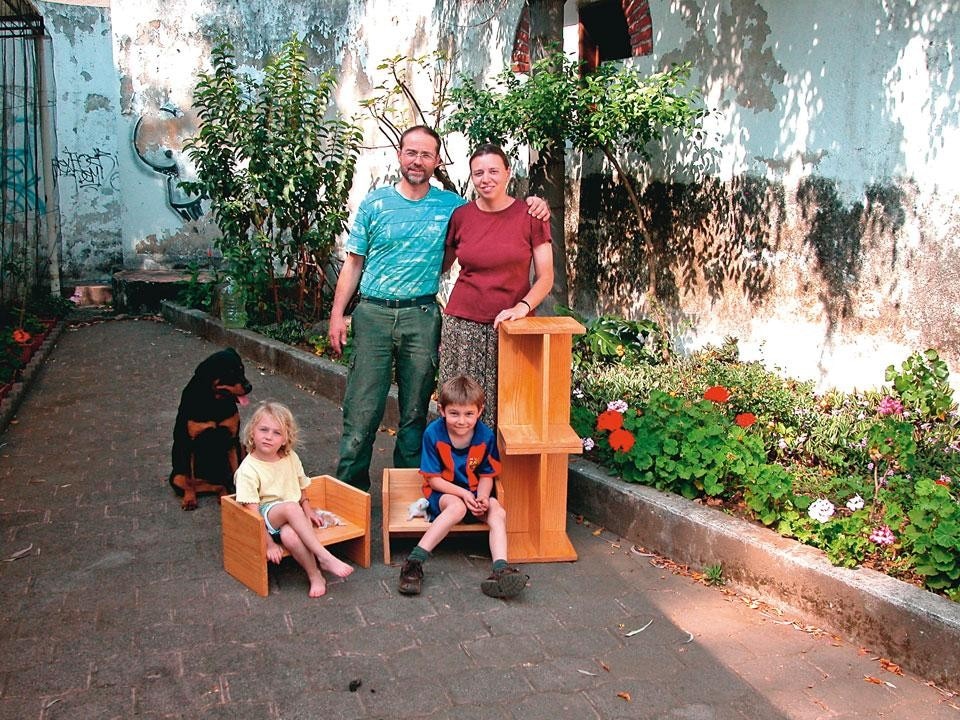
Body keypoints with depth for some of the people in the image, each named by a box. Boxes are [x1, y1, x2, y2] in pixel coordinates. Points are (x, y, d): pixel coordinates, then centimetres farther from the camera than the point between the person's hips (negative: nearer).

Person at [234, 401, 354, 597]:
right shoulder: (247, 470, -12)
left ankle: (315, 576, -24)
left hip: (291, 520, 3)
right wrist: (269, 544, -20)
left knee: (290, 535, -36)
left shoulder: (291, 458, 3)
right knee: (290, 507, -37)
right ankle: (325, 558, -32)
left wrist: (308, 511, 4)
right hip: (266, 517, -3)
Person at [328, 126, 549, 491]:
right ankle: (350, 489, 11)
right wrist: (337, 314, 0)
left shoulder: (451, 205, 6)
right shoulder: (375, 203, 4)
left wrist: (531, 206, -3)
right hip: (374, 313, -1)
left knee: (415, 411, 9)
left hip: (422, 317, 1)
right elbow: (353, 263, 7)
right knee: (361, 409, -2)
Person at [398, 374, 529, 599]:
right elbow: (433, 478, -11)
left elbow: (487, 475, 1)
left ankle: (500, 571, -38)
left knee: (497, 511, -25)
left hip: (473, 493, 3)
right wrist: (463, 494, -23)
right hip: (443, 493, -3)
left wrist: (482, 497, -20)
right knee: (457, 507, -36)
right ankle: (414, 562, -37)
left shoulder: (485, 436, -8)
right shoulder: (433, 434, -15)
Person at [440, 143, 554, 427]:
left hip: (510, 326, -1)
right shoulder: (460, 216, 5)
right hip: (462, 325, 2)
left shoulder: (530, 215, 0)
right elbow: (441, 265, 18)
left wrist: (523, 306, -16)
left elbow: (546, 276, -1)